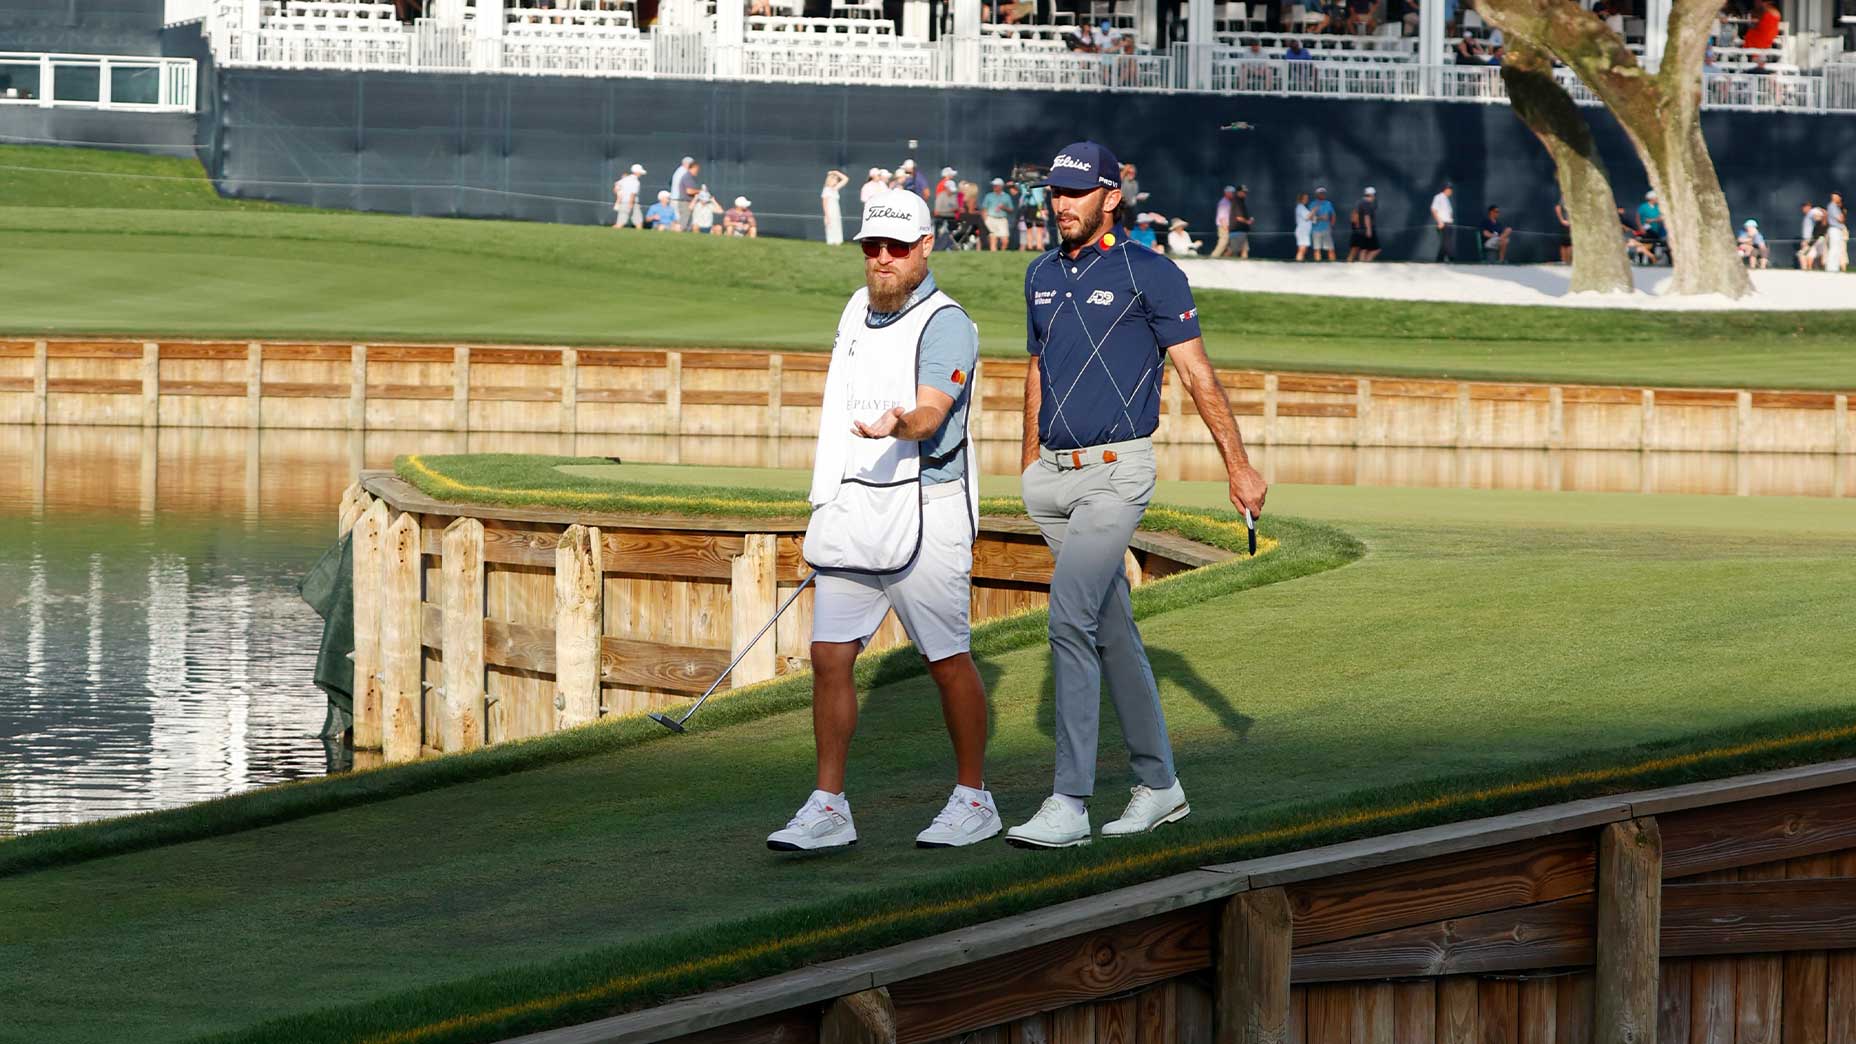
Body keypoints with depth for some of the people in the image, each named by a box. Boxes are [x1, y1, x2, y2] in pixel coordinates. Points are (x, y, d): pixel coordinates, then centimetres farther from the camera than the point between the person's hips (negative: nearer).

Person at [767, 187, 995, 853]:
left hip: (924, 516, -7)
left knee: (948, 661, 2)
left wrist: (899, 424, -50)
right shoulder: (858, 309, 13)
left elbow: (931, 413, -28)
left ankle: (973, 800, 15)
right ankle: (828, 809, 5)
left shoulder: (946, 325, -11)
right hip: (852, 515, 7)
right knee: (829, 655, 0)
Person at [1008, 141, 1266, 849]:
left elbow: (1196, 374, -6)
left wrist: (1239, 467, -7)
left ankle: (1069, 805, -19)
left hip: (1115, 471, -7)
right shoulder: (1042, 275, 13)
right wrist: (1028, 468, 23)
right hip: (1053, 473, 7)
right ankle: (1158, 785, 21)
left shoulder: (1149, 274, -7)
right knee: (1112, 629, 12)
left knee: (1071, 619, -18)